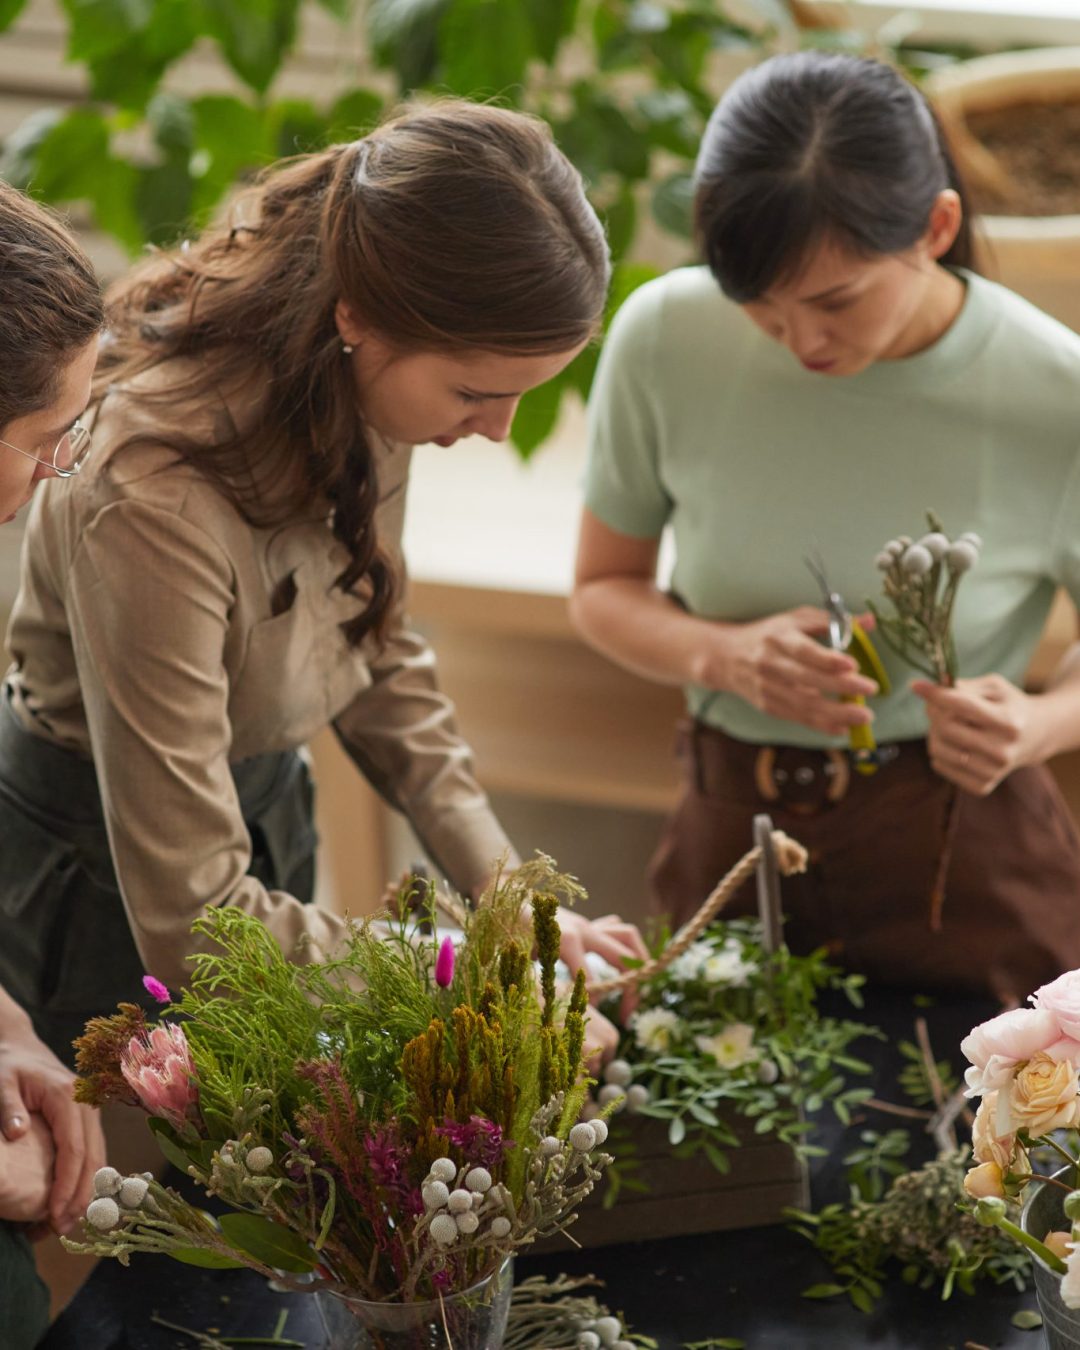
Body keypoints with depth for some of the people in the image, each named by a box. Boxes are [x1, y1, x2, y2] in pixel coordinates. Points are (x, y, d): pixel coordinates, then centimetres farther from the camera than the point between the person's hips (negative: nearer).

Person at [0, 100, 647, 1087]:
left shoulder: (364, 396, -15)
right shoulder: (154, 494, -37)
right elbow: (190, 913, -32)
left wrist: (503, 887, -6)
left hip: (267, 806, 7)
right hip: (104, 873, -7)